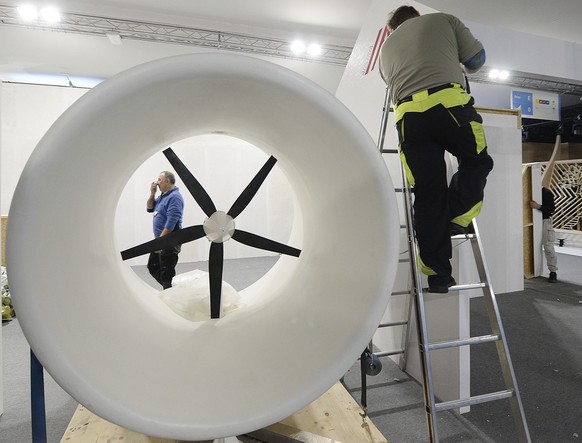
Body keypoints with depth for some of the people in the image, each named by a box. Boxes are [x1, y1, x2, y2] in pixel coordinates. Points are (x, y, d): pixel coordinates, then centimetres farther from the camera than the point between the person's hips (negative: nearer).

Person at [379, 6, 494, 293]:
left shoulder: (386, 46, 34)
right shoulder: (443, 20, 24)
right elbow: (477, 57, 20)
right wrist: (463, 70, 42)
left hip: (408, 114, 3)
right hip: (448, 102, -3)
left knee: (428, 196, 2)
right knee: (477, 162, 19)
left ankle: (437, 274, 3)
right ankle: (456, 219, -2)